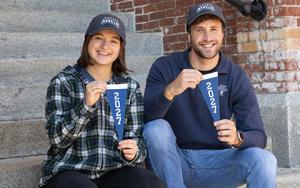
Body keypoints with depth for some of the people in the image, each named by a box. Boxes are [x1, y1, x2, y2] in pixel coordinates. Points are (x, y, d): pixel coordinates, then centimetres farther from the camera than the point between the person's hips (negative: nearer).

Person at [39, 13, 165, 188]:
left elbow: (137, 136, 8)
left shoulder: (131, 86, 9)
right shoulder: (63, 82, 1)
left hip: (113, 172, 3)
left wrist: (134, 152, -15)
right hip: (68, 172, -2)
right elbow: (57, 139, -8)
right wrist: (85, 105, -22)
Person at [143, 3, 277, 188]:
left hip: (216, 162, 0)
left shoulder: (236, 77, -4)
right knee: (156, 128, -30)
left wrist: (237, 138, -33)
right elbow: (145, 119, -20)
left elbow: (258, 137, -9)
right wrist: (170, 90, -40)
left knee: (264, 159, -25)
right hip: (172, 162, 0)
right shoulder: (164, 67, -6)